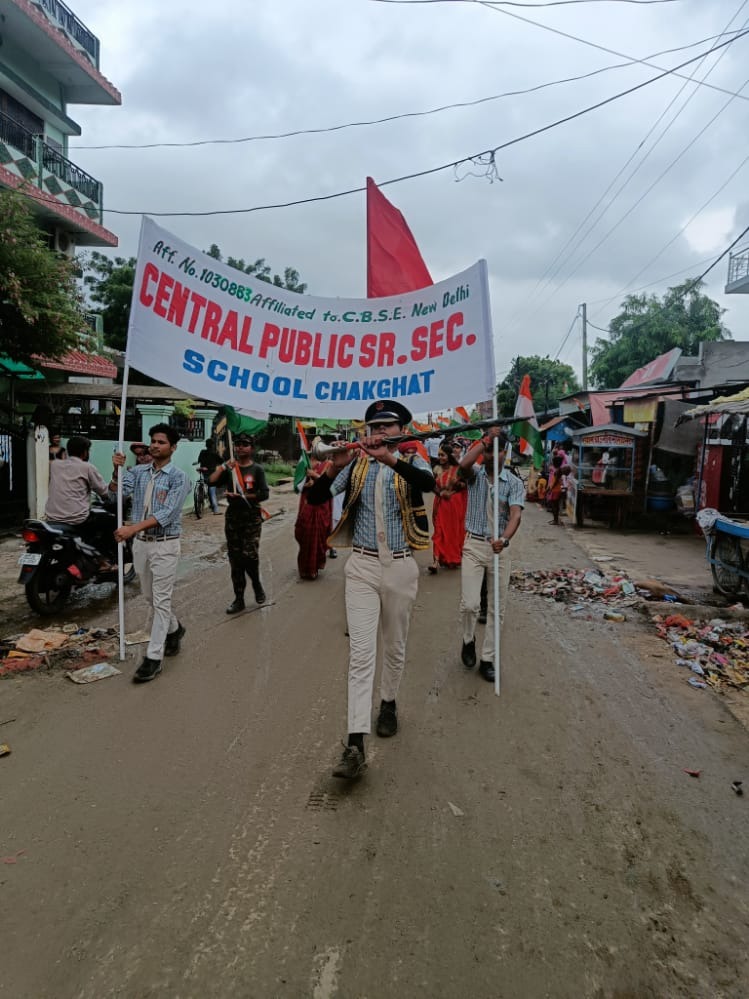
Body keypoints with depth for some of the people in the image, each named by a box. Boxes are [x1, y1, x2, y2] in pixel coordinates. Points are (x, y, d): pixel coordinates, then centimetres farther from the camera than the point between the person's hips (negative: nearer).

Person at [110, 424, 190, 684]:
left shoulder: (178, 477, -12)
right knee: (150, 597, 19)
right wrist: (117, 470, -24)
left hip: (165, 544, -6)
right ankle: (174, 629, 43)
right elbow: (116, 492, -6)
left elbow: (165, 514, -21)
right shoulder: (138, 472, 6)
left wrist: (132, 528, -31)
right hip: (141, 542, 6)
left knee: (161, 601, -2)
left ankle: (153, 657, 3)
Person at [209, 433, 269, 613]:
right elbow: (211, 481, -5)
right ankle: (239, 599, 13)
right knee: (235, 559, 6)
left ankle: (257, 584, 18)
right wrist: (223, 467, -16)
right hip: (232, 516, 4)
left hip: (252, 517, -4)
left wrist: (242, 496, -17)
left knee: (249, 555, -12)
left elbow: (264, 494, -11)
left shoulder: (257, 469, -2)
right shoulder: (229, 468, 8)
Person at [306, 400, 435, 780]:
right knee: (361, 653, -6)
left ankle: (389, 704, 41)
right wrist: (334, 467, -23)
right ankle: (355, 745, -7)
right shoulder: (355, 464, 4)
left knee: (394, 647, 16)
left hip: (400, 566, 0)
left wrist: (390, 458, -38)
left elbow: (428, 482, -24)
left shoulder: (411, 461, 1)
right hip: (362, 566, 0)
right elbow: (316, 498, -6)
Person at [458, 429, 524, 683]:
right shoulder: (475, 474, 1)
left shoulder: (514, 483, -2)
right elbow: (463, 464, -25)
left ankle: (487, 659, 20)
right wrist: (486, 439, -20)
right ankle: (468, 640, 22)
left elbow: (515, 515, -17)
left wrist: (504, 538, -35)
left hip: (500, 548, 1)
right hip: (473, 545, -1)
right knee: (470, 603, -9)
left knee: (497, 608, 6)